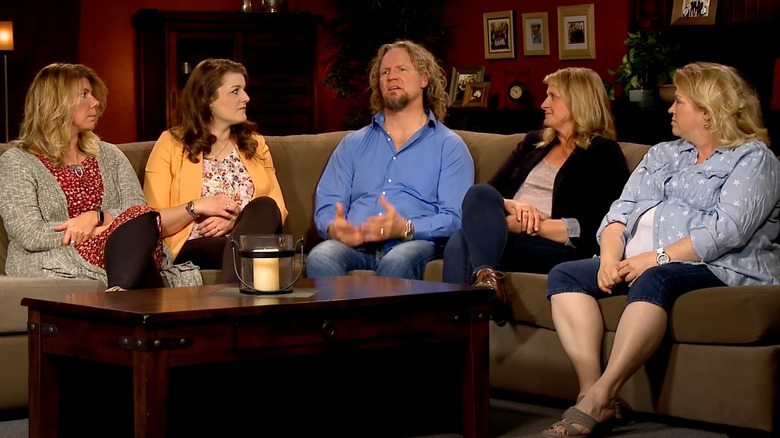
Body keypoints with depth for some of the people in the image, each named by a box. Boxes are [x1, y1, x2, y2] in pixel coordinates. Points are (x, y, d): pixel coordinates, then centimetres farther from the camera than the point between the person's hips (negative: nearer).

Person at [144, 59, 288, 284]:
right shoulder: (171, 145, 8)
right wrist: (197, 207, -13)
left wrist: (236, 221, -8)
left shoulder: (255, 144, 21)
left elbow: (277, 209, 11)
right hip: (193, 248, -5)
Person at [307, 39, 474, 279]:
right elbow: (326, 206, 17)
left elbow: (455, 219, 1)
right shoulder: (353, 143, 26)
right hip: (354, 246, 2)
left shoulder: (449, 146, 14)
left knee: (397, 262, -39)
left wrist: (405, 228, -19)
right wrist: (335, 229, -9)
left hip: (413, 245, -2)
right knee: (320, 258, -33)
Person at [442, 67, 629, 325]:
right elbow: (492, 190, 17)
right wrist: (511, 206, -7)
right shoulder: (533, 143, 30)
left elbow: (591, 229, -7)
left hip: (560, 248, -5)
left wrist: (528, 226, -13)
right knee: (461, 242, -32)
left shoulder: (604, 153, 7)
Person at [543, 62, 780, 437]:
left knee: (653, 280, -38)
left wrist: (657, 258, -20)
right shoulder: (662, 155, 25)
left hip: (718, 267, -8)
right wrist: (610, 257, -6)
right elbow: (621, 210, 16)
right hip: (636, 264, 8)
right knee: (565, 275, -13)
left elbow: (727, 230, -14)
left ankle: (600, 398, -42)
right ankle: (590, 390, -28)